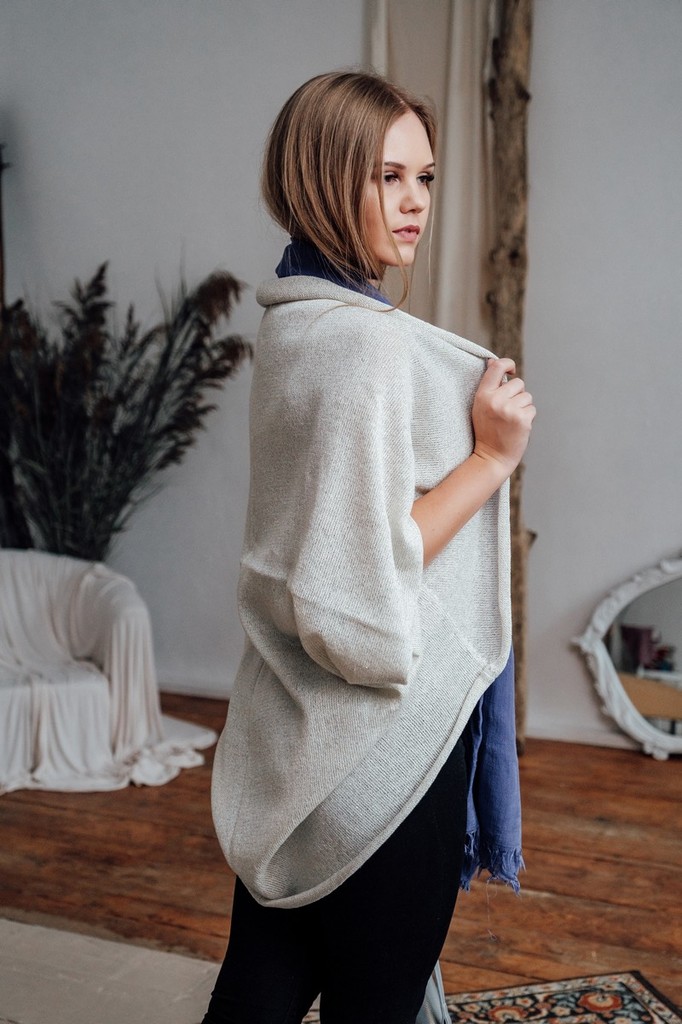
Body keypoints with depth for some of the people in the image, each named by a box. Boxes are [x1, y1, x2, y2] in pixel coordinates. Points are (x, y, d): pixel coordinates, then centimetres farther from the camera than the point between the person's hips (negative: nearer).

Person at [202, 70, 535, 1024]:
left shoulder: (289, 324, 9)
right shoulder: (371, 343, -21)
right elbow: (361, 582, -24)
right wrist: (491, 456, -18)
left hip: (290, 731, 9)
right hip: (382, 737, -9)